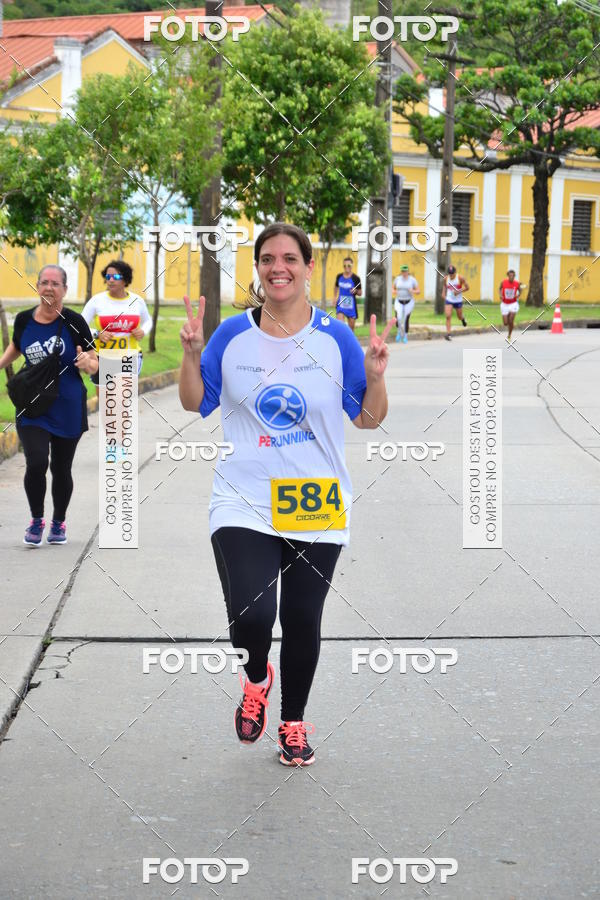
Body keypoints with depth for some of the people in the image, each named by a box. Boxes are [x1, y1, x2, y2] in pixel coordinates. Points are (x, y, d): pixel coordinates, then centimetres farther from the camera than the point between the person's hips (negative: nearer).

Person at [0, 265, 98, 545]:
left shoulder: (74, 322, -10)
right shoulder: (24, 320, -1)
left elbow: (94, 364, -5)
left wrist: (86, 363, -26)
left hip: (68, 409, -1)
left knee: (61, 468, 10)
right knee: (36, 463, -14)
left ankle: (58, 522, 33)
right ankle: (36, 520, 10)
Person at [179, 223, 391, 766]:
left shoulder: (336, 338, -3)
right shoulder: (232, 335, -1)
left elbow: (370, 419, 2)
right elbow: (195, 405, 8)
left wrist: (375, 375, -16)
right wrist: (192, 355, -7)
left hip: (316, 506, 1)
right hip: (245, 503, -1)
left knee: (302, 621, 10)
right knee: (251, 616, -17)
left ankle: (294, 722, 34)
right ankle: (256, 679, 19)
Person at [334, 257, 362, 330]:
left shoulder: (355, 278, -7)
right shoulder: (339, 276, 2)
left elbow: (360, 293, -1)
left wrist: (355, 291, -22)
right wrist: (335, 297, 13)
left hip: (351, 305, -1)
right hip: (340, 305, 1)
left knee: (351, 328, 9)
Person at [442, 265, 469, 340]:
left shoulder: (460, 278, -12)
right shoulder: (446, 279, -3)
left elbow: (467, 287, -6)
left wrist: (459, 291, -20)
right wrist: (443, 292, 2)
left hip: (458, 301, -1)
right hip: (448, 300, 1)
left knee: (459, 317, 13)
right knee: (448, 316, -14)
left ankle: (463, 318, 52)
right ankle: (448, 333, -15)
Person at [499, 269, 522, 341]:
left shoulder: (517, 283, -12)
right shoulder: (503, 282, -13)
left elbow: (519, 290, 7)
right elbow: (500, 288, 8)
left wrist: (518, 295, -14)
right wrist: (500, 295, -10)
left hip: (513, 303, -1)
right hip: (505, 304, 1)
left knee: (511, 321, -14)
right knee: (506, 323, 1)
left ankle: (509, 335, 11)